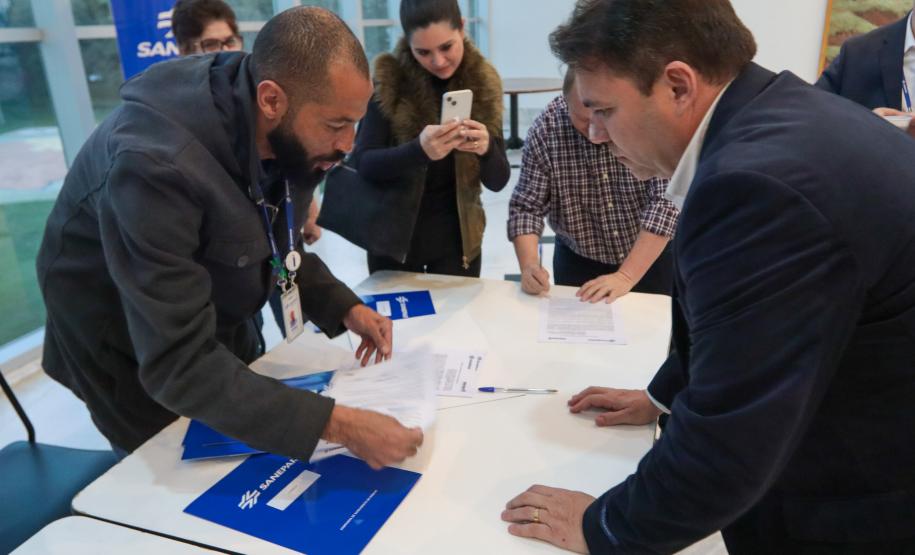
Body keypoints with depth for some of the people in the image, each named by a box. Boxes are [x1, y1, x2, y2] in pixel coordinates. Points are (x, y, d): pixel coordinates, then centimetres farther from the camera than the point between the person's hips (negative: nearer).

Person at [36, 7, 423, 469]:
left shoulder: (289, 135, -18)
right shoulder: (156, 163, -40)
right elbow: (179, 363, -41)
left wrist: (345, 309, -16)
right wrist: (337, 425, -45)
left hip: (217, 318, 6)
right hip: (127, 348, -6)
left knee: (257, 465, 23)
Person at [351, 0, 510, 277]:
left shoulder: (483, 83, -6)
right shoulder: (387, 81, -12)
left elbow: (498, 181, -6)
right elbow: (362, 163, -18)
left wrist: (487, 148, -29)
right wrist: (419, 150, -36)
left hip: (457, 237, 2)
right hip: (393, 236, -1)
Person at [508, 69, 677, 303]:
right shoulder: (545, 129, -16)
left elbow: (667, 199, -25)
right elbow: (526, 207, -12)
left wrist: (625, 277, -31)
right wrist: (529, 265, -29)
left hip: (652, 259, -1)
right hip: (578, 262, 1)